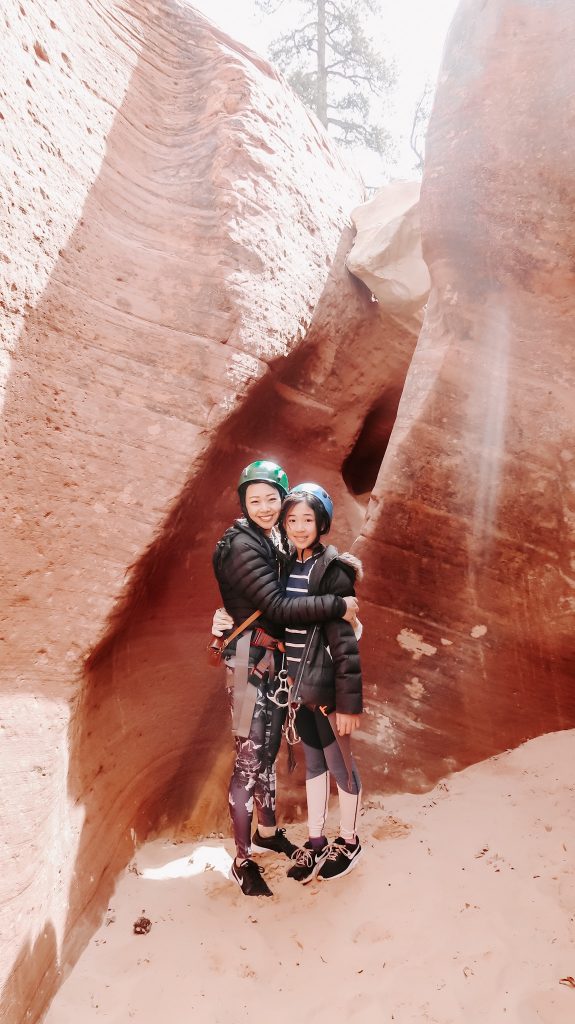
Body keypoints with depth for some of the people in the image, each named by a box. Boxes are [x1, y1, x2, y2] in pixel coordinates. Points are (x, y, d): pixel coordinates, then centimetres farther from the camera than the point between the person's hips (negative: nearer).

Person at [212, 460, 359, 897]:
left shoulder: (277, 541, 9)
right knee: (249, 759, 0)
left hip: (277, 659, 8)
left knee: (270, 749, 21)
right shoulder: (242, 545, -16)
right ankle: (243, 862, 16)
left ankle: (268, 831, 40)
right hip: (251, 660, -8)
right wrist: (339, 606, -17)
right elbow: (280, 608, -23)